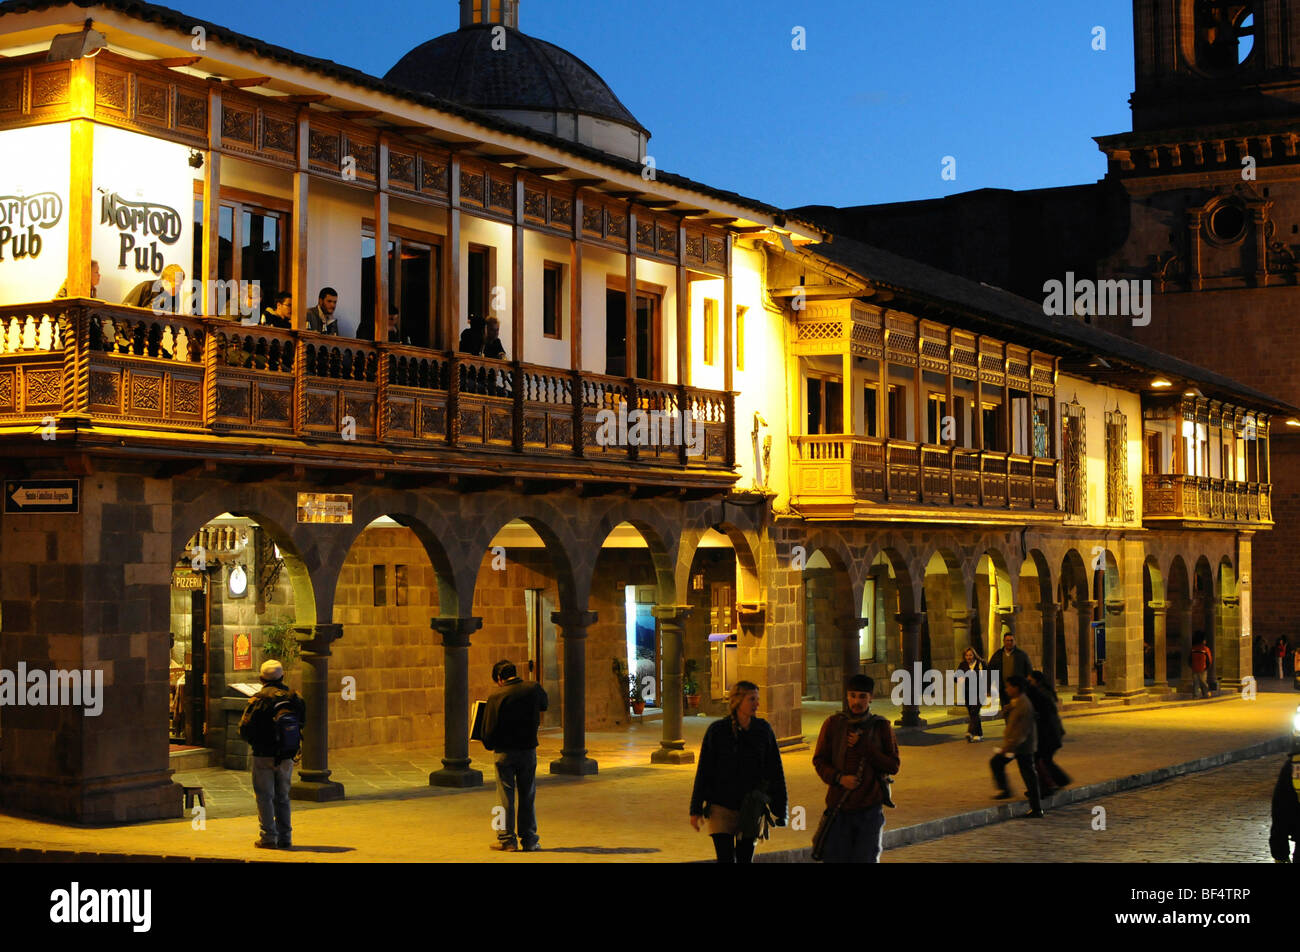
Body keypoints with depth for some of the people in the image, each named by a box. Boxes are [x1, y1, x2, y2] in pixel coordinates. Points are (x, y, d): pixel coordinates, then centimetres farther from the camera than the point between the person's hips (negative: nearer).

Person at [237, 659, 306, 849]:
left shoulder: (258, 700, -12)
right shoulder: (295, 698, 0)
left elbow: (244, 730, -9)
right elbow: (303, 725, 8)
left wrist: (255, 742, 10)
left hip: (264, 756, -4)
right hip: (286, 758, 4)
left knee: (264, 797, 4)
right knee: (282, 797, 15)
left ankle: (269, 837, 1)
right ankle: (285, 837, 15)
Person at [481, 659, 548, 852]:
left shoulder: (496, 697, -12)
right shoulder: (533, 688, -4)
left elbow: (488, 729, -9)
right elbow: (543, 704, 20)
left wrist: (490, 746, 9)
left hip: (505, 751, -3)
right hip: (528, 750, 3)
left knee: (506, 798, 6)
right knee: (527, 796, 10)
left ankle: (507, 840, 9)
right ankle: (529, 840, 13)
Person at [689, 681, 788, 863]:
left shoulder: (763, 730, -1)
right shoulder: (717, 730, -7)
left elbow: (775, 772, 4)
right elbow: (703, 771, -1)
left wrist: (780, 810, 3)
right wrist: (696, 809, 0)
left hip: (751, 808, 2)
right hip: (722, 807, -2)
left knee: (745, 858, 7)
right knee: (725, 858, -8)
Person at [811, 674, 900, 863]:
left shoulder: (881, 726, 2)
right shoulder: (833, 724, 3)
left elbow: (893, 766, -2)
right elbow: (819, 761, 4)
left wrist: (863, 747, -12)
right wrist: (839, 778, -14)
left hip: (870, 808, 0)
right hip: (839, 806, 1)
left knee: (865, 858, 2)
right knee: (834, 857, 1)